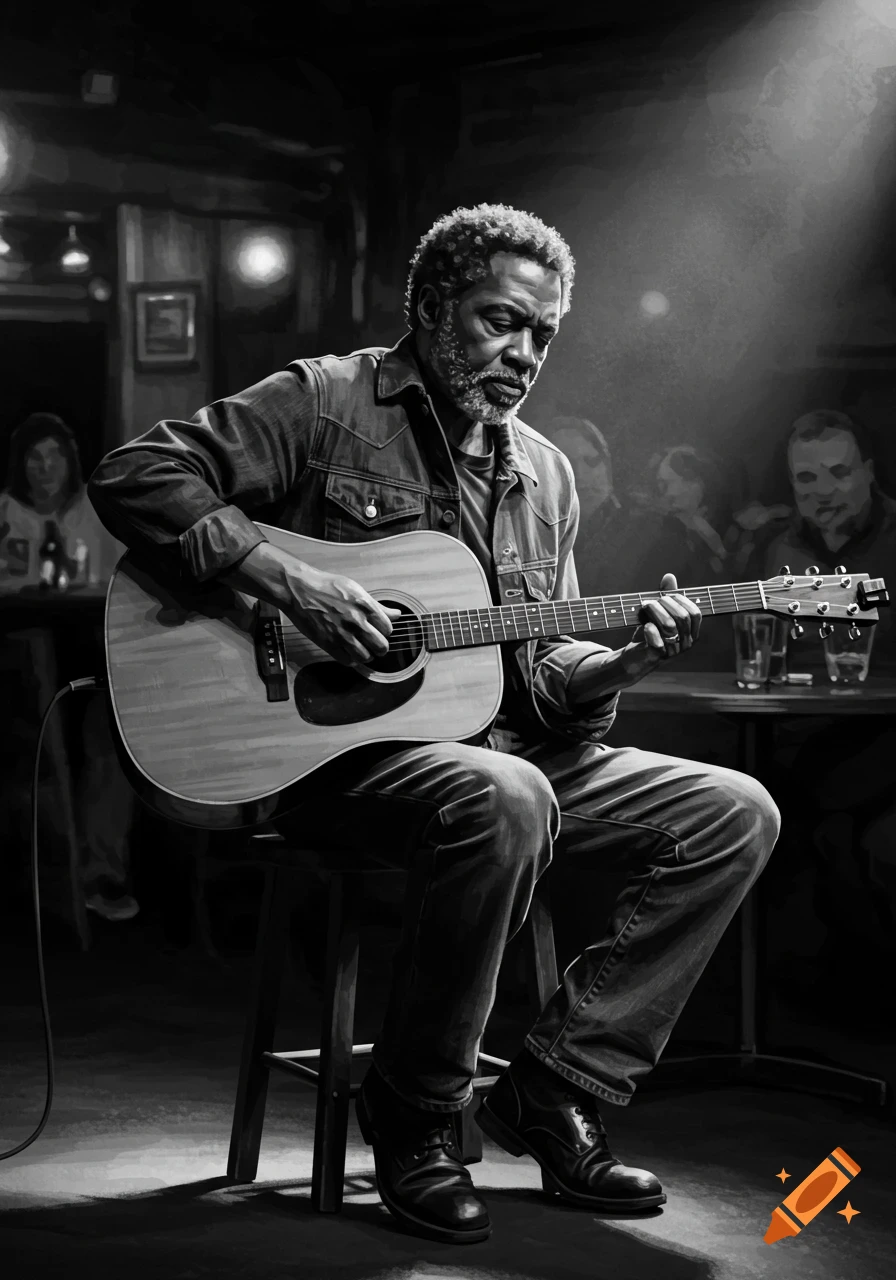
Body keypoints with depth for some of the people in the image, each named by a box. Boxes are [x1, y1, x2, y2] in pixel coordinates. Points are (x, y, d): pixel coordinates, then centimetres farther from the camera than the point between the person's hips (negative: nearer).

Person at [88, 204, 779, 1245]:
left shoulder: (543, 475, 16)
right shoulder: (323, 403, -3)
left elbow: (540, 673, 16)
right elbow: (135, 477, -12)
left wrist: (622, 663, -7)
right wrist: (286, 580, -21)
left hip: (503, 751, 7)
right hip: (329, 752, -7)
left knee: (734, 813, -5)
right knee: (505, 800, -39)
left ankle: (555, 1091, -2)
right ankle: (413, 1115, -17)